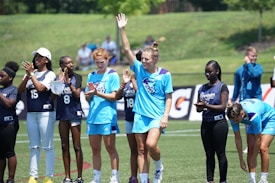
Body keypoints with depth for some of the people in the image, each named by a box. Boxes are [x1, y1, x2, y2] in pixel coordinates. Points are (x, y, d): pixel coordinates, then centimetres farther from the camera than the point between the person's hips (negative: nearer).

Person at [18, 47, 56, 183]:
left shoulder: (50, 74, -3)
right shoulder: (30, 73, 12)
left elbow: (40, 88, -19)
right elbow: (20, 90, 1)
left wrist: (31, 73, -14)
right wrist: (27, 75, -10)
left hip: (45, 113, -6)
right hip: (31, 114, 6)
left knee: (47, 147, -3)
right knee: (34, 147, 8)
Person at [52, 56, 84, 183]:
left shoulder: (77, 77, -1)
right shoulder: (58, 78, 3)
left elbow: (77, 95, -9)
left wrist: (68, 82, -19)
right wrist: (60, 81, -16)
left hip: (74, 114, -3)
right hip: (62, 114, 3)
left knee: (77, 146, -3)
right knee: (64, 146, 7)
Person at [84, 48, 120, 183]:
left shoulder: (112, 75, -2)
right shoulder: (91, 76, 14)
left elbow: (113, 96, -9)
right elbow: (88, 99, 14)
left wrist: (97, 93, -20)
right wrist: (90, 93, -8)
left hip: (107, 117, -5)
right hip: (93, 117, 5)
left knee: (110, 148, -4)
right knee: (95, 149, 7)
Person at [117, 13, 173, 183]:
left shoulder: (164, 74, -6)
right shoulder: (139, 69, 1)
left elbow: (169, 97, -2)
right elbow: (127, 50, -6)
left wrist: (165, 116, -11)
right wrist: (122, 30, -15)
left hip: (157, 116, -4)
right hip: (140, 115, 4)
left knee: (151, 144, -21)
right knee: (141, 150, 4)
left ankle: (159, 167, 8)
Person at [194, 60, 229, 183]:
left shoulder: (222, 87, -4)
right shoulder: (202, 88, 13)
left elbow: (223, 106, -13)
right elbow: (198, 109, 16)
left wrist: (207, 105, -22)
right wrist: (199, 107, -9)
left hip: (219, 123, -6)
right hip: (206, 123, 6)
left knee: (220, 153, -2)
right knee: (209, 154, 7)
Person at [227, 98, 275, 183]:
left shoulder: (253, 115, -43)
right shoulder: (234, 116, -26)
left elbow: (258, 139, -32)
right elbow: (237, 138, -15)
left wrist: (253, 159, -24)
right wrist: (241, 160, -14)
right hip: (252, 123, 6)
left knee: (263, 148, -19)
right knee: (250, 149, -9)